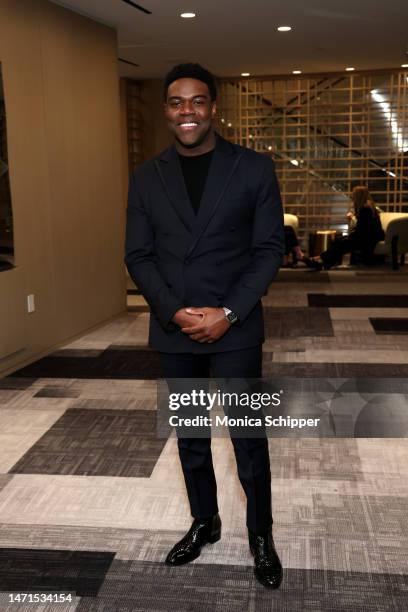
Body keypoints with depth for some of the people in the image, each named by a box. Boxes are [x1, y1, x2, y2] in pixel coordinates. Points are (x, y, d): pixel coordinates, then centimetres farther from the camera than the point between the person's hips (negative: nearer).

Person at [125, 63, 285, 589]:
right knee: (189, 436, 16)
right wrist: (177, 312, -12)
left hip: (234, 329, -3)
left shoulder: (254, 168, -3)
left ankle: (261, 535, 27)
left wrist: (227, 314, -14)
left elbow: (269, 250, -4)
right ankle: (204, 523, 36)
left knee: (248, 438, 7)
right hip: (173, 330, 3)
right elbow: (138, 256, 2)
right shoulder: (146, 178, 4)